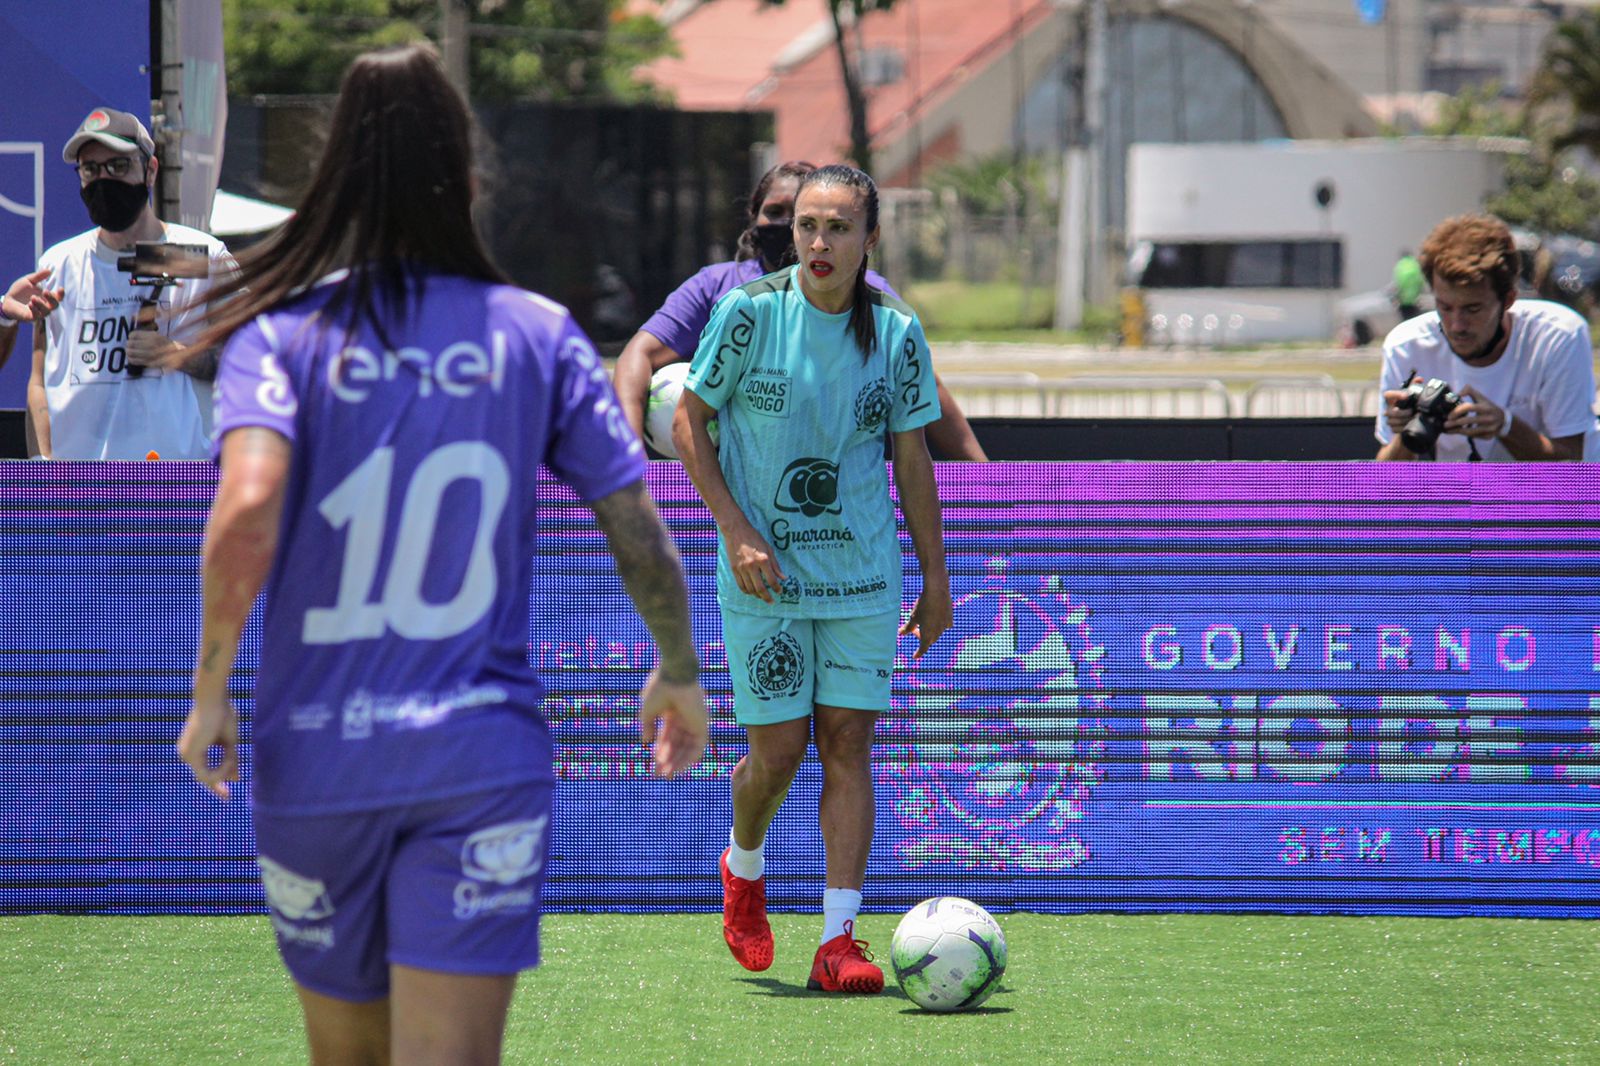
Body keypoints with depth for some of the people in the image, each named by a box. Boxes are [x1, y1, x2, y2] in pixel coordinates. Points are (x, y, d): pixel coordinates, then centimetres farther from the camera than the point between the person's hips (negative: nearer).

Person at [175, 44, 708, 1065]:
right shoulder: (541, 335, 1)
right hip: (484, 762, 0)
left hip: (314, 761, 1)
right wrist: (680, 673, 19)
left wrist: (210, 692, -9)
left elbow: (247, 512, -20)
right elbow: (641, 534, 2)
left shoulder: (280, 333, -4)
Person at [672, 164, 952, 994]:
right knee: (778, 749, -2)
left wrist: (934, 575, 9)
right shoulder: (749, 312, -8)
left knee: (848, 743, -3)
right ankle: (743, 868, 31)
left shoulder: (896, 332, 0)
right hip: (765, 571, -2)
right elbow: (687, 422, -2)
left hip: (863, 573, 2)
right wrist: (736, 532, -11)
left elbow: (912, 458, 9)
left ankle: (838, 940, -2)